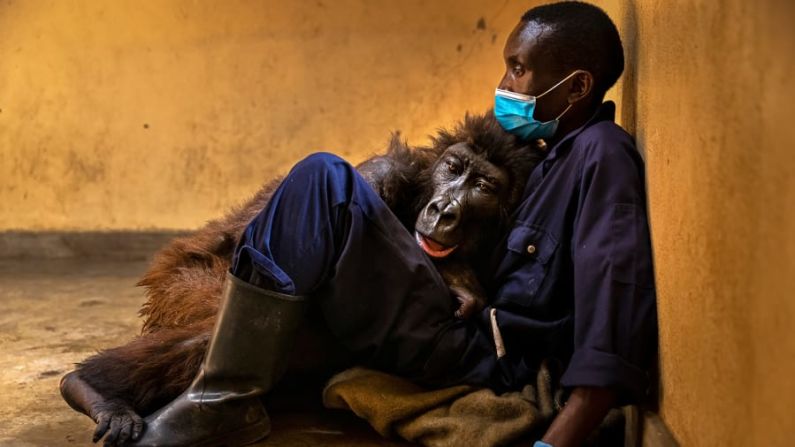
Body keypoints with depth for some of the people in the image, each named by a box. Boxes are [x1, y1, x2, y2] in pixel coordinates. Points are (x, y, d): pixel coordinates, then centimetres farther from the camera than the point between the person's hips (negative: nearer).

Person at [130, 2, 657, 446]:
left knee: (324, 182, -20)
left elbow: (617, 294, -24)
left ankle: (226, 401, -15)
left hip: (480, 358, -10)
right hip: (478, 335, 10)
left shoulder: (602, 152, -11)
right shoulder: (563, 152, 17)